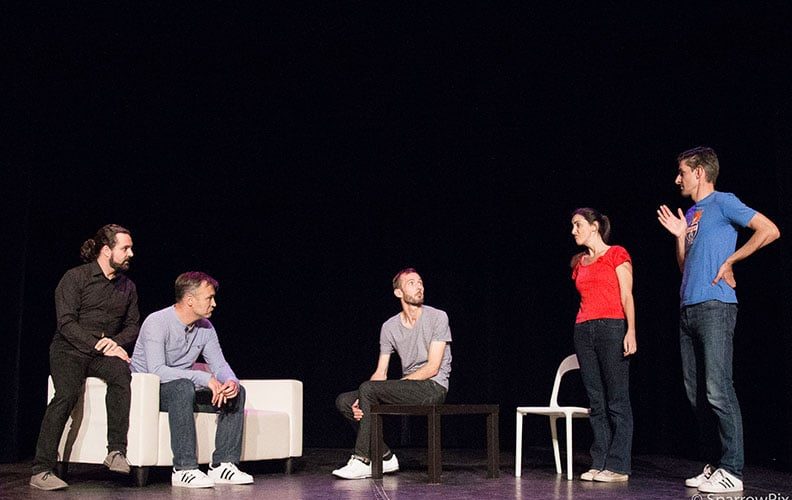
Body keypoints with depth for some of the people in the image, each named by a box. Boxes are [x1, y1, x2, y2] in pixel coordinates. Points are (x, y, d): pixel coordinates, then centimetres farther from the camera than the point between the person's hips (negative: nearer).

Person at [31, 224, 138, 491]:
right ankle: (41, 470, -25)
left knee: (121, 372, -32)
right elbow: (66, 323, -10)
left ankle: (116, 451, -33)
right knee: (67, 393, -31)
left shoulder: (127, 286, 15)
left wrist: (116, 342, -7)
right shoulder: (75, 277, -2)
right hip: (69, 349, -3)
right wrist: (100, 346, -20)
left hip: (104, 352, 3)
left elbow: (132, 326, 16)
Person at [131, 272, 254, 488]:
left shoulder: (205, 328, 2)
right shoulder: (157, 322, -21)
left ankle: (222, 464, -11)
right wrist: (204, 377, -36)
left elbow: (219, 365, 3)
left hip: (183, 389, 7)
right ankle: (184, 469, -36)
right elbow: (156, 370, -31)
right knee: (183, 387, -39)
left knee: (236, 392, -10)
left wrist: (231, 381, -22)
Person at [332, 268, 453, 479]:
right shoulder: (389, 327, 9)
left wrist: (400, 383, -16)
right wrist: (364, 401, -14)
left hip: (433, 387, -6)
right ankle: (385, 457, -4)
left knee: (368, 387, -25)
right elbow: (381, 373, 4)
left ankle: (362, 461, -19)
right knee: (344, 401, -6)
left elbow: (433, 367, -11)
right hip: (408, 386, 7)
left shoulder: (437, 317, -6)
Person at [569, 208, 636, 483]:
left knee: (617, 400, -5)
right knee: (596, 401, 5)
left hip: (612, 327, -6)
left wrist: (631, 331, -13)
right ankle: (599, 463, 8)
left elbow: (627, 296, -5)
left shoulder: (616, 254, 3)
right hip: (584, 331, 6)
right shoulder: (580, 262, 20)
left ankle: (618, 466, -4)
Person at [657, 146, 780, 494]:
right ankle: (714, 465, 15)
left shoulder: (723, 202, -1)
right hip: (688, 308, 9)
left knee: (717, 390, -12)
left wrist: (730, 261, -9)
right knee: (696, 393, 8)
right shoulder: (690, 214, 22)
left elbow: (769, 230, -12)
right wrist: (679, 236, 10)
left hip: (714, 306, -9)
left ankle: (732, 472, -9)